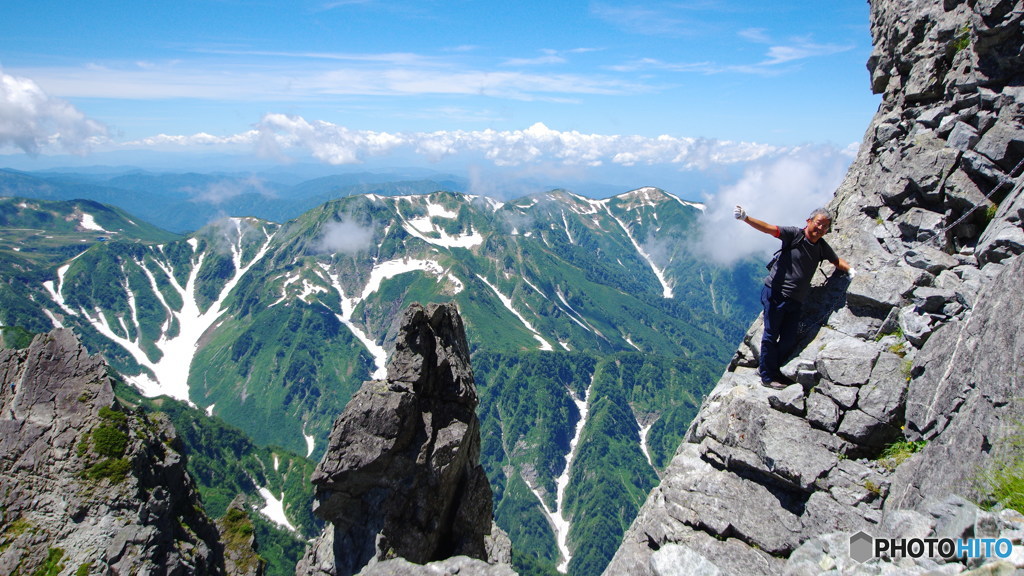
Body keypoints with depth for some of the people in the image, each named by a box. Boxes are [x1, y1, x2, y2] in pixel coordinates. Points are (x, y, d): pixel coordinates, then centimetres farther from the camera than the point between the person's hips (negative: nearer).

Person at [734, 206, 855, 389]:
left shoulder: (822, 247, 11)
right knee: (771, 335, 0)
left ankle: (766, 367, 27)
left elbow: (837, 260, 27)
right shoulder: (794, 234, -8)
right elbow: (768, 228, -19)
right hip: (775, 293, -6)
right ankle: (767, 376, 11)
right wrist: (746, 218, -34)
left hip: (795, 300, 6)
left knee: (789, 340, 8)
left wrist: (850, 269, 7)